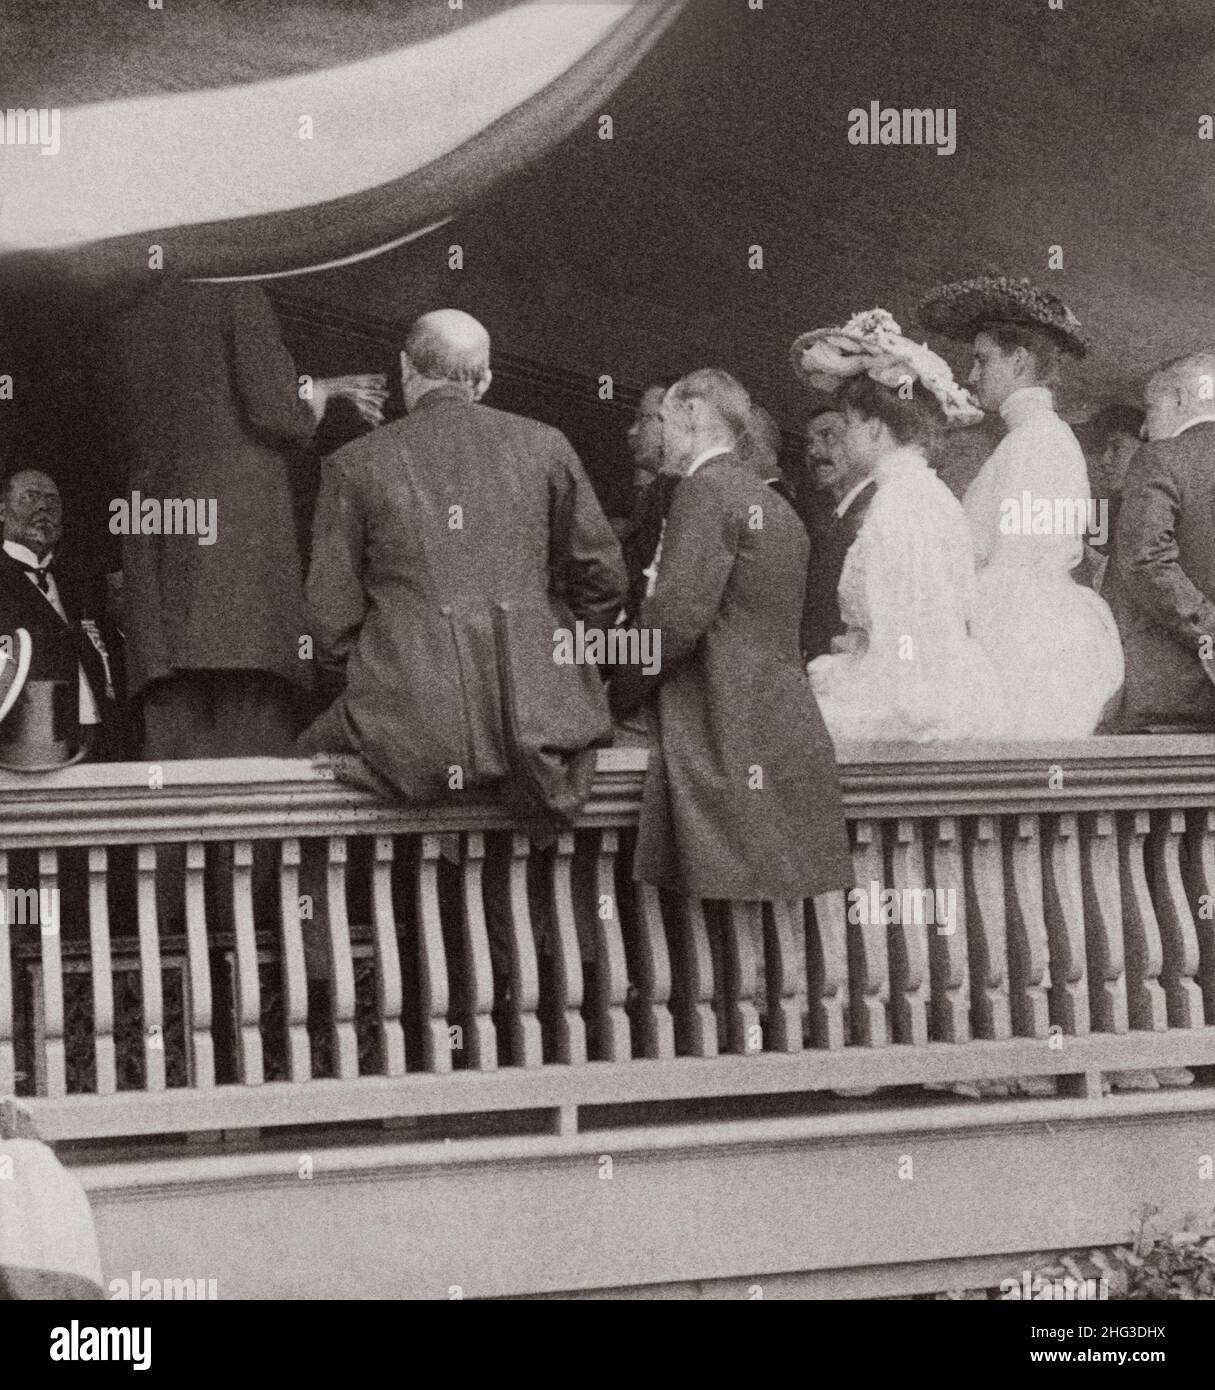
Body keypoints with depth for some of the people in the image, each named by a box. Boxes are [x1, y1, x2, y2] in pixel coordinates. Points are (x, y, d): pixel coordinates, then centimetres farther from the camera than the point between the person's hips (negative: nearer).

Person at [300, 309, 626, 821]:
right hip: (535, 711, 2)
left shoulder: (355, 465, 1)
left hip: (412, 712, -2)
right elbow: (602, 573, 12)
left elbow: (331, 608, 4)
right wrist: (569, 653, 27)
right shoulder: (543, 446, 6)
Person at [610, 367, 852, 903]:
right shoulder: (776, 506, 19)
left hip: (727, 745, -9)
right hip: (788, 734, 9)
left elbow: (677, 615, -16)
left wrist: (620, 696, -3)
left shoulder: (707, 489, -8)